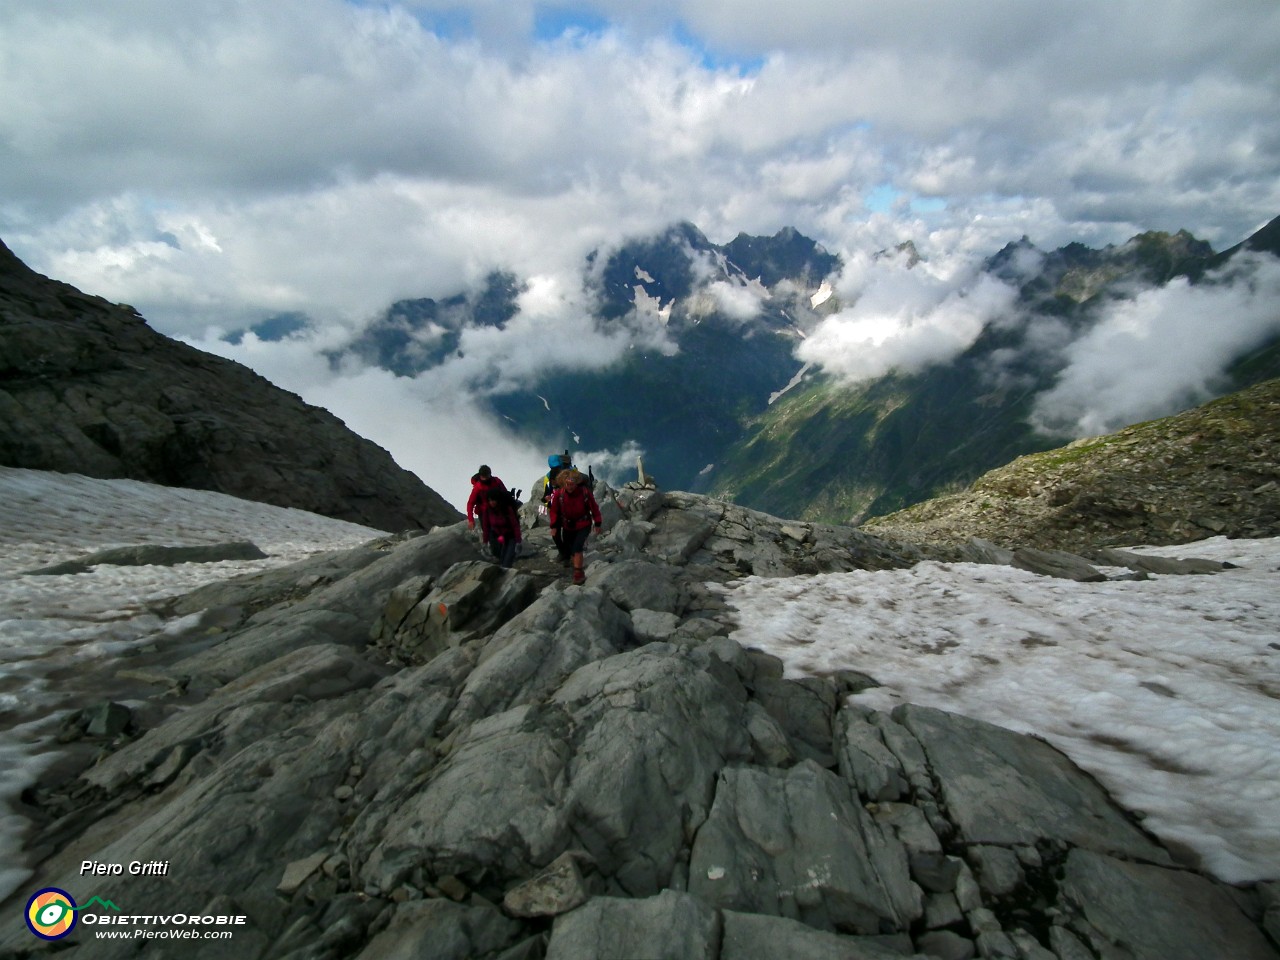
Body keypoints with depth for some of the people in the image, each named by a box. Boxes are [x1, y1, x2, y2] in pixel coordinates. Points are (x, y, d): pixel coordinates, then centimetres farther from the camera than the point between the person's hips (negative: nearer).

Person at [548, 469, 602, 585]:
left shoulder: (585, 492, -22)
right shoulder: (558, 494, -19)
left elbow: (594, 508, -10)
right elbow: (554, 510, -4)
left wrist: (597, 524, -5)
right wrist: (554, 526, -4)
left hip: (583, 526, -3)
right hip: (567, 526, 3)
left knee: (577, 548, -20)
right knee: (568, 548, 19)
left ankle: (578, 573, -9)